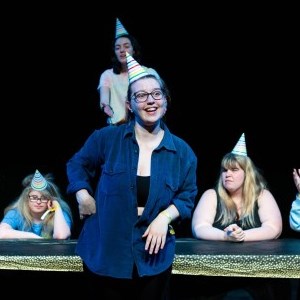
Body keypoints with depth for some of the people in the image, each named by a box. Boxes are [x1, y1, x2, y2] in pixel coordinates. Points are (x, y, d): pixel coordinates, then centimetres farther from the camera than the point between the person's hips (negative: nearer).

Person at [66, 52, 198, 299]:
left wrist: (165, 217, -12)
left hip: (153, 253, 1)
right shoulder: (107, 138, -4)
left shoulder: (182, 151, 0)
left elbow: (187, 196, 5)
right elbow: (77, 164, 12)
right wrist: (83, 195, -3)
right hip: (107, 249, -1)